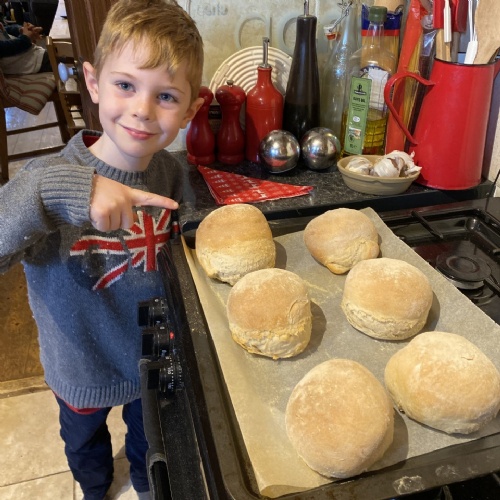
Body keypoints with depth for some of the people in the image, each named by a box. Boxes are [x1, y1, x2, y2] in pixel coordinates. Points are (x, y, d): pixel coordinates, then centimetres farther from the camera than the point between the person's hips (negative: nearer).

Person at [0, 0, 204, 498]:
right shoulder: (52, 177, -31)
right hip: (83, 369, -2)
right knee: (85, 442, 32)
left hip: (154, 358, 2)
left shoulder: (170, 174, -18)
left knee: (150, 435, 33)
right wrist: (54, 189, -56)